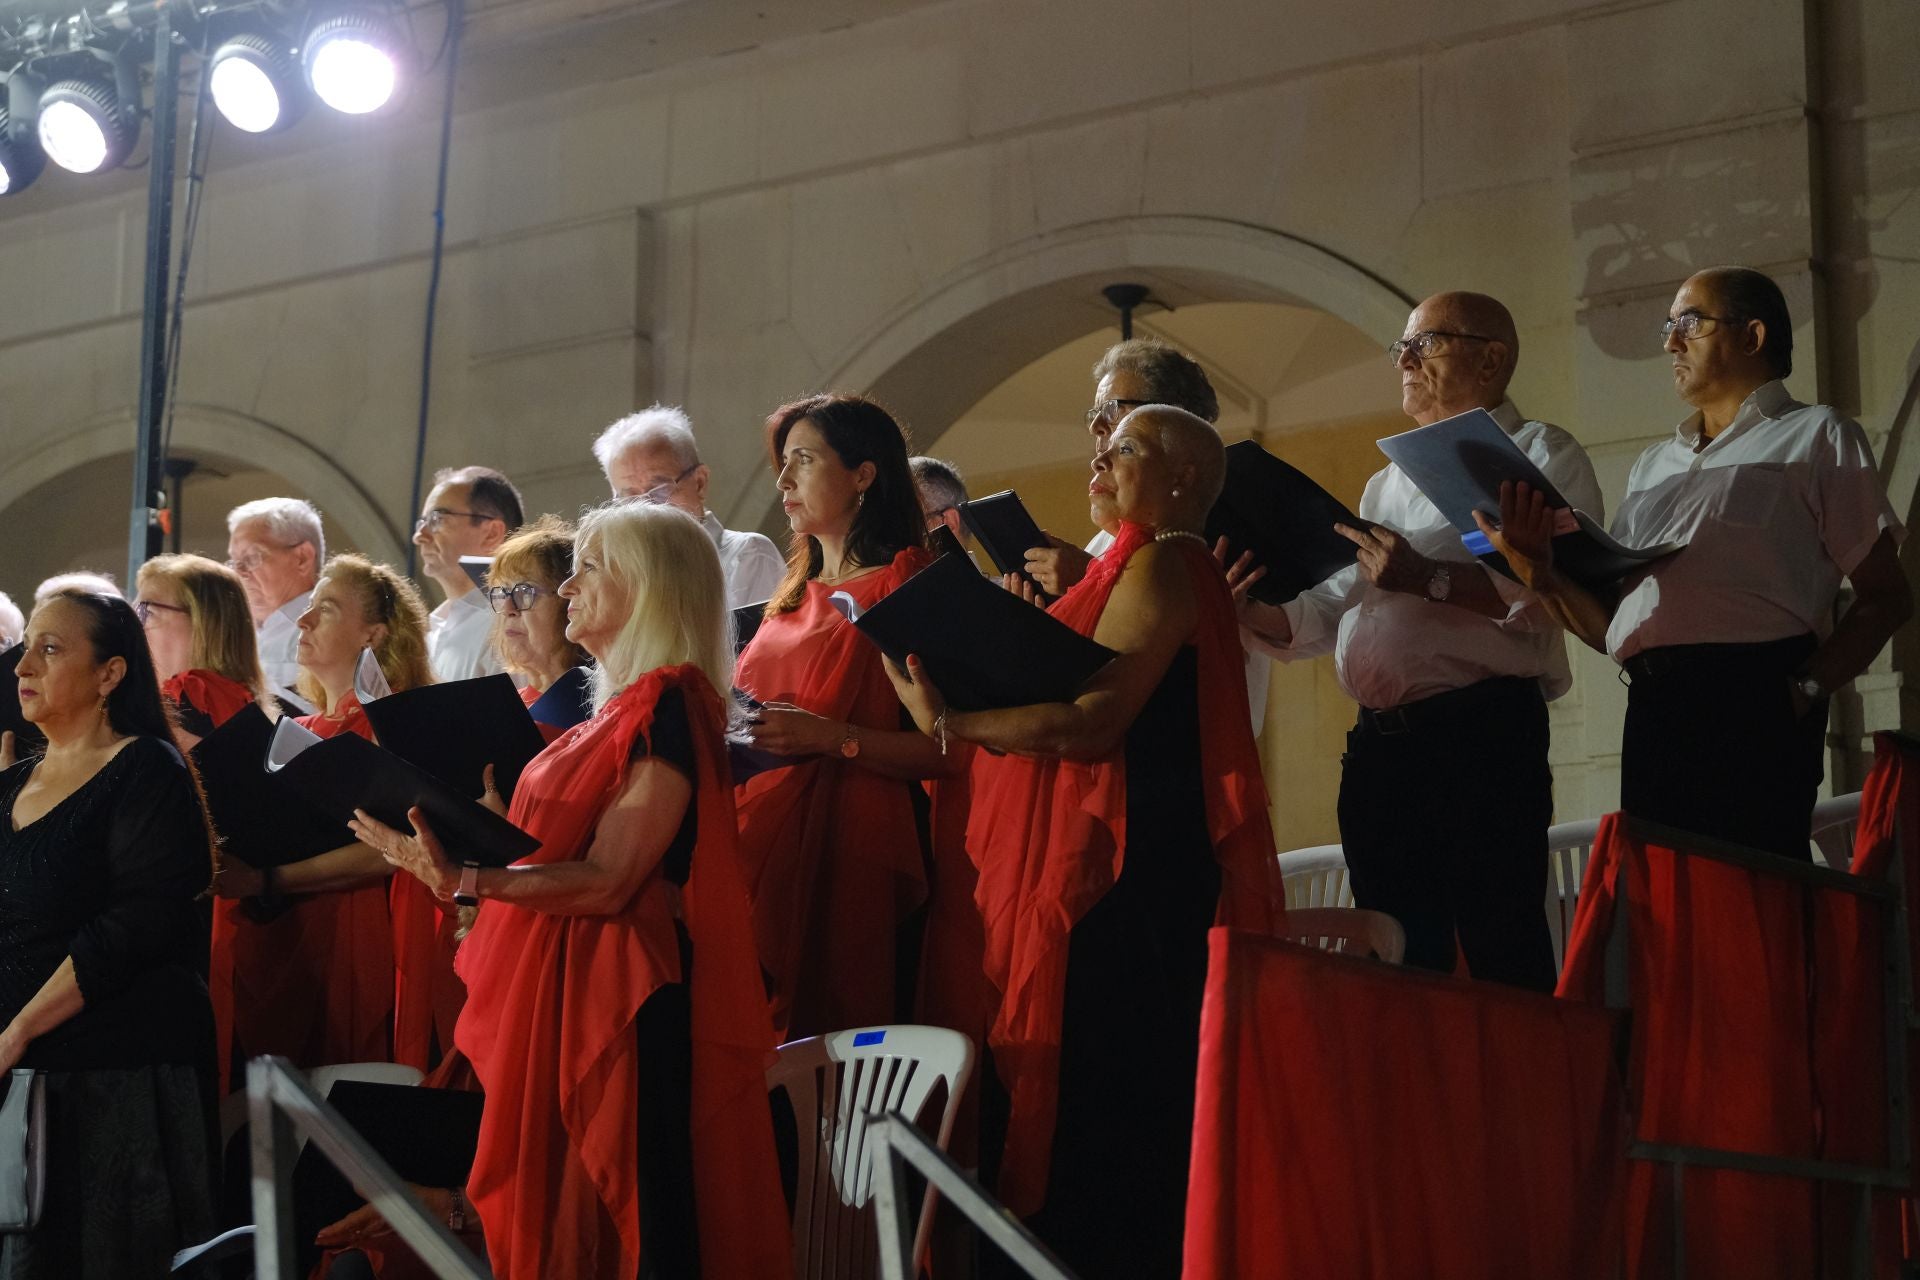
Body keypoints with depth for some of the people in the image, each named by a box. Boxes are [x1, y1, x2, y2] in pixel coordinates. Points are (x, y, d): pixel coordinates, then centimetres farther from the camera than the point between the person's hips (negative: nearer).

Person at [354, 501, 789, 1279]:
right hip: (563, 993, 9)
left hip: (621, 1003, -9)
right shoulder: (622, 708, 15)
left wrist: (468, 879, -31)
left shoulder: (667, 705, -14)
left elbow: (608, 881, -21)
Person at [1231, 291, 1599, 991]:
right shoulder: (1388, 484, 27)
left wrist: (1429, 580, -24)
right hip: (1377, 744, 7)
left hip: (1482, 730, -7)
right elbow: (1320, 616, 22)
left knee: (1501, 952, -10)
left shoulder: (1538, 454, 4)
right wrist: (1250, 607, 2)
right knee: (1399, 962, 7)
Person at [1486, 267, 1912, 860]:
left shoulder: (1816, 435, 10)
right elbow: (1610, 625, 21)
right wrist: (1543, 576, 2)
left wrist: (1805, 688, -15)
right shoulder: (1653, 465, 28)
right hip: (1652, 714, 6)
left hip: (1754, 699, -6)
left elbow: (1885, 596, 0)